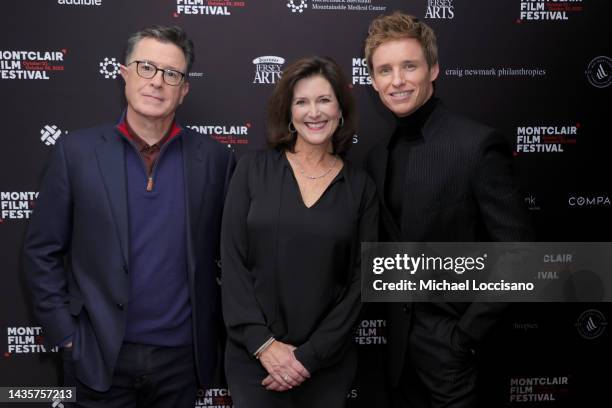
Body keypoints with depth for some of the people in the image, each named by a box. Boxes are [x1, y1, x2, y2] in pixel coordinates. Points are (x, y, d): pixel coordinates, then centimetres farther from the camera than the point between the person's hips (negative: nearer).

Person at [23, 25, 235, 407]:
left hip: (183, 355, 1)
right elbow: (42, 251, 0)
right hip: (101, 356, 0)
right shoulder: (77, 150, -5)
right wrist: (66, 334, -4)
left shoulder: (214, 158, -3)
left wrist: (216, 325, 2)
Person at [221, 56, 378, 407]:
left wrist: (310, 355, -9)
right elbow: (232, 260, -4)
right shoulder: (254, 169, -2)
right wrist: (263, 342, -11)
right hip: (252, 356, -1)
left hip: (327, 362, 1)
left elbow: (360, 282, -3)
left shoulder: (361, 187, 0)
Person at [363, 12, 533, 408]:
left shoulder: (477, 144, -16)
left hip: (450, 343, -6)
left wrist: (468, 333, -16)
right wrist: (395, 321, 5)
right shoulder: (378, 157, 5)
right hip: (402, 340, 6)